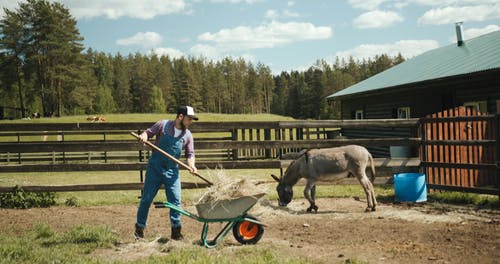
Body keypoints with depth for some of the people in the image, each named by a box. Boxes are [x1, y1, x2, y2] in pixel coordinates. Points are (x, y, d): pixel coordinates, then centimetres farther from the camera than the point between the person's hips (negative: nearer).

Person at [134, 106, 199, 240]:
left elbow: (190, 153, 6)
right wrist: (143, 136, -18)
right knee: (146, 199, 4)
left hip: (172, 171, 2)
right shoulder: (163, 125, -6)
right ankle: (139, 228, 17)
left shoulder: (187, 135, 2)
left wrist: (191, 164, -14)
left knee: (175, 200, -2)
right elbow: (148, 132, 5)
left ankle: (176, 231, 8)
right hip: (155, 168, -2)